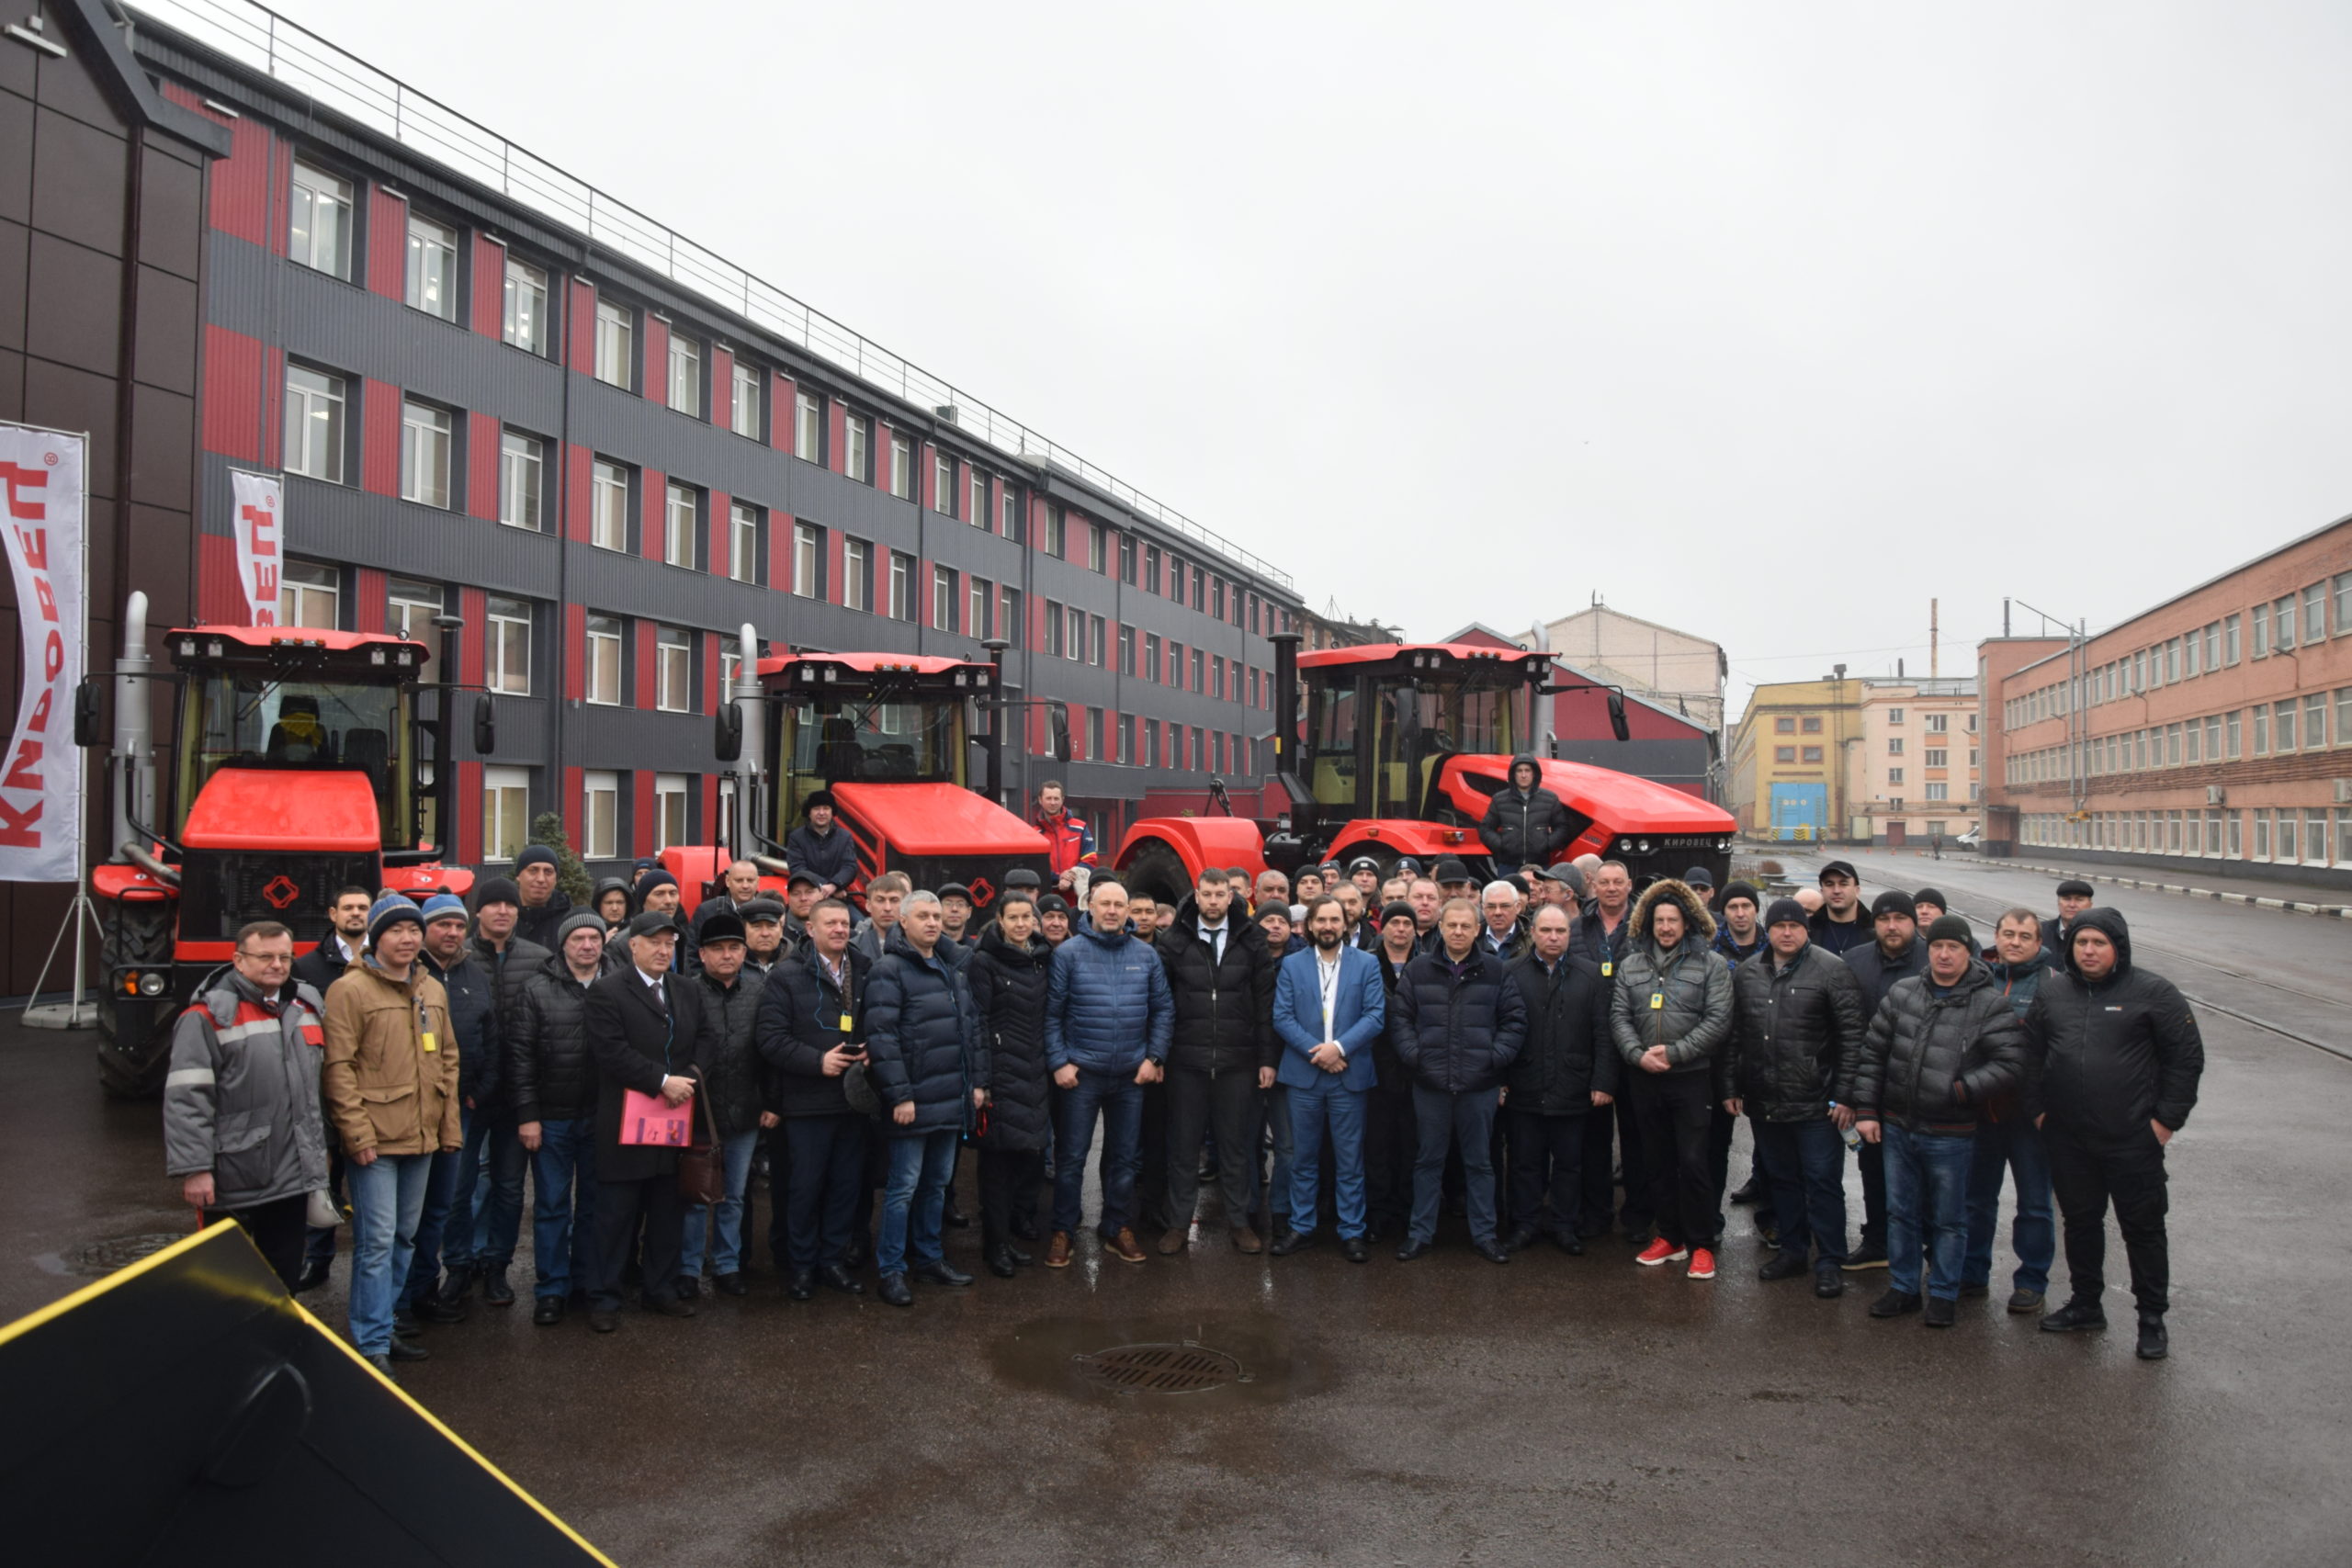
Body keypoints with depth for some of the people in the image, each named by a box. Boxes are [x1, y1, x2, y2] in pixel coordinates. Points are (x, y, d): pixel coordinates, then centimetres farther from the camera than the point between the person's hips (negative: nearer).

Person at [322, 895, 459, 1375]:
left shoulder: (433, 991, 11)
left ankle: (381, 1326, 28)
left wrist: (450, 1125, 11)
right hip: (375, 1140, -7)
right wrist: (357, 1132, -16)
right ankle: (372, 1344, 6)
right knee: (377, 1241, -4)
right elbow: (337, 1066, -12)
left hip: (422, 1137, 7)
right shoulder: (350, 990, -9)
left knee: (405, 1237, 15)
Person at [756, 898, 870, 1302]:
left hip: (853, 1099, 4)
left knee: (847, 1185, 10)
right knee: (805, 1186, 4)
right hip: (807, 1101, -3)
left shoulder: (866, 972, 7)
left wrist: (871, 1051, -8)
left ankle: (833, 1260, 24)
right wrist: (818, 1061, -18)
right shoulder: (786, 976, -4)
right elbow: (770, 1037, -10)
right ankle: (801, 1266, 19)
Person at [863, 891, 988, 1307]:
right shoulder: (890, 971, -10)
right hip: (913, 1101, -7)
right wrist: (899, 1095, -19)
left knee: (937, 1182, 16)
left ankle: (929, 1257, 29)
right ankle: (890, 1271, 9)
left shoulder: (954, 972, 14)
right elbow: (881, 1037, -17)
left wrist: (978, 1081, 13)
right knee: (904, 1186, -1)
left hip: (951, 1100, 7)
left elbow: (972, 1028, 19)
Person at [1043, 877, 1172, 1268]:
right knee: (1071, 1157, 4)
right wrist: (1059, 1062, -11)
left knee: (1125, 1157, 13)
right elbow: (1051, 1012, -6)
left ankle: (1117, 1227, 27)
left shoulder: (1146, 955, 3)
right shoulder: (1068, 953, -6)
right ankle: (1062, 1231, 17)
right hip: (1080, 1073, -3)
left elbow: (1163, 1009, 7)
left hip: (1131, 1074, 3)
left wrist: (1153, 1057, 0)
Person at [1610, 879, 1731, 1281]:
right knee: (1659, 1162, 12)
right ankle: (1670, 1237, 24)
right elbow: (1619, 1016, 5)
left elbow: (1717, 1020, -9)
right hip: (1644, 1078, 4)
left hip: (1692, 1077, -4)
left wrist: (1674, 1052, -15)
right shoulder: (1631, 965, 9)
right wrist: (1638, 1054, -12)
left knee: (1693, 1162, -5)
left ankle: (1701, 1245, 7)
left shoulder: (1710, 965, -2)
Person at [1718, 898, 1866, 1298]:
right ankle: (1792, 1251, 28)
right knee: (1780, 1179, 15)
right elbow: (1732, 1036, 14)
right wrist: (1729, 1087, 10)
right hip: (1764, 1103, 5)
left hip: (1816, 1104, -5)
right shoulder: (1746, 974, 10)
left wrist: (1845, 1096, -12)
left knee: (1823, 1183, 1)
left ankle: (1829, 1263, 12)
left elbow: (1852, 1037, -9)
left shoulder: (1831, 971, -6)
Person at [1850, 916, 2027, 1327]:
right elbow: (1871, 1053, 7)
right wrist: (1866, 1109, 3)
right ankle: (1902, 1288, 28)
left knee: (1948, 1219, 10)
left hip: (1950, 1134, -4)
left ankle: (1944, 1294, 25)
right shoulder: (1902, 994, 3)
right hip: (1897, 1126, 4)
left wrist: (1962, 1091, -22)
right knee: (1900, 1212, 14)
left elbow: (2010, 1064, -13)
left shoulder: (1990, 1004, -8)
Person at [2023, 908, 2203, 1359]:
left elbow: (2187, 1056, -5)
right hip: (2068, 1139, 4)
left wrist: (2167, 1119, -8)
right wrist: (2036, 1110, 7)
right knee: (2081, 1221, 15)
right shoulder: (2052, 992, 6)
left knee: (2143, 1228, 5)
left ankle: (2152, 1318, 18)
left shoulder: (2153, 993, -6)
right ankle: (2086, 1303, 30)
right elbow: (2031, 1055, 13)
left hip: (2133, 1140, -4)